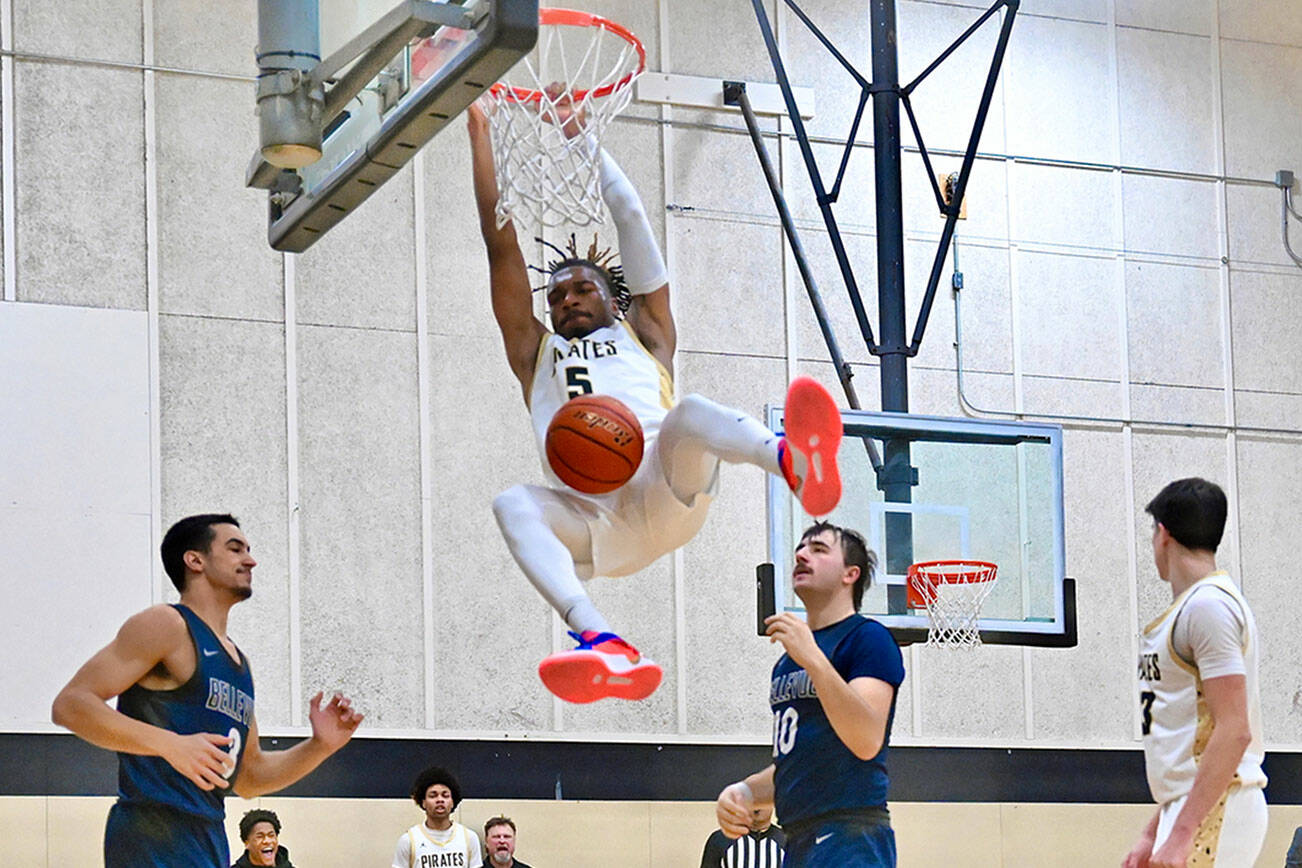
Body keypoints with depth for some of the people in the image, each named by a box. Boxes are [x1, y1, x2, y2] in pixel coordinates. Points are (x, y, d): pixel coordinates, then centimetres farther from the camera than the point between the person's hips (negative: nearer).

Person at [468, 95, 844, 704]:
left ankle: (796, 461, -70)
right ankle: (604, 646, -56)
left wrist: (578, 134, 34)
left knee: (687, 416, -33)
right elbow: (500, 240, 30)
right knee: (512, 504, -30)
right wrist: (477, 130, 28)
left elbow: (630, 215, 29)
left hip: (663, 490, -1)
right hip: (593, 521, 2)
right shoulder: (536, 351, 35)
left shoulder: (644, 334, 32)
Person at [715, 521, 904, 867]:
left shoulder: (869, 638, -4)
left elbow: (867, 742, -18)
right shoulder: (788, 661, 21)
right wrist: (744, 792, 8)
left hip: (850, 840, -9)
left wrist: (814, 660, -24)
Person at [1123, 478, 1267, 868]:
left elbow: (1233, 732, -20)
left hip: (1214, 808, -10)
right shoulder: (1192, 606, 20)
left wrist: (1182, 832, -24)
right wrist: (1153, 834, 24)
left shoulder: (1208, 604, -11)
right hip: (1194, 806, 10)